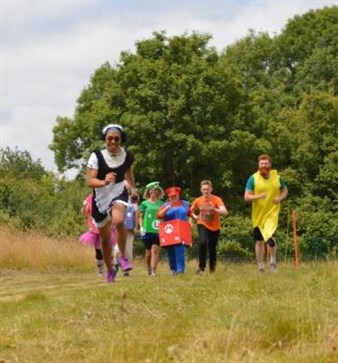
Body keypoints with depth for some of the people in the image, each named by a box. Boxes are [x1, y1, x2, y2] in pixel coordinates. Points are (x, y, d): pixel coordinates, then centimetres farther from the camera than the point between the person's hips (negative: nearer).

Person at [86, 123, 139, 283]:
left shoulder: (127, 155, -4)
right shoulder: (97, 156, -15)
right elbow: (90, 181, -22)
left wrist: (133, 188, 28)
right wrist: (104, 182, -40)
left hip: (119, 194, 0)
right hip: (101, 198, 0)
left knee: (119, 220, -33)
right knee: (105, 238, 9)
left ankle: (123, 256, -13)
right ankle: (110, 270, 32)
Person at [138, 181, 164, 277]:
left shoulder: (161, 203, 10)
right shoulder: (145, 203, 6)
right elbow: (140, 217, 8)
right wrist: (141, 227, -5)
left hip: (158, 231, 0)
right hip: (147, 231, 0)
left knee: (155, 251, -11)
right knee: (148, 252, 7)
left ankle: (153, 271, -15)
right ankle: (148, 269, 27)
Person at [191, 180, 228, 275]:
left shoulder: (217, 199, -16)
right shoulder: (198, 201, -7)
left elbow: (225, 212, -29)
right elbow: (192, 211, 13)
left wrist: (214, 209, -45)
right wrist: (194, 216, -9)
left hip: (215, 227, 0)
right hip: (203, 225, 0)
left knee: (212, 248, 8)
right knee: (202, 242, -26)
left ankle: (212, 267, 37)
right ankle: (201, 268, -18)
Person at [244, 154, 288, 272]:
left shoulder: (277, 178, 2)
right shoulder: (253, 178, -3)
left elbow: (285, 191, 17)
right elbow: (246, 197, -4)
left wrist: (280, 198, -5)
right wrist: (258, 196, -23)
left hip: (272, 212, -1)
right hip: (258, 214, 1)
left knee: (270, 236, -22)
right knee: (259, 241, 7)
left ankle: (273, 259, 3)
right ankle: (260, 267, 21)